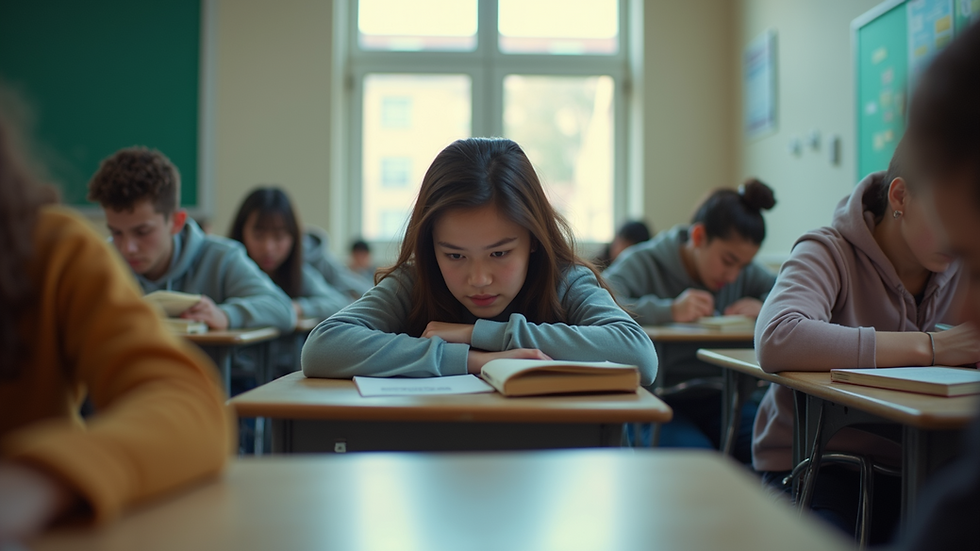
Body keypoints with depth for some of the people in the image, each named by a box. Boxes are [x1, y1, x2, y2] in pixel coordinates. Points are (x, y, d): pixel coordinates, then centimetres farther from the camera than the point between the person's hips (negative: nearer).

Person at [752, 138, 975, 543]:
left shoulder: (966, 269, 4)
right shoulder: (831, 253, -12)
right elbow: (776, 342, -33)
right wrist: (929, 347, -31)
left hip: (918, 468, 5)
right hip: (813, 466, -4)